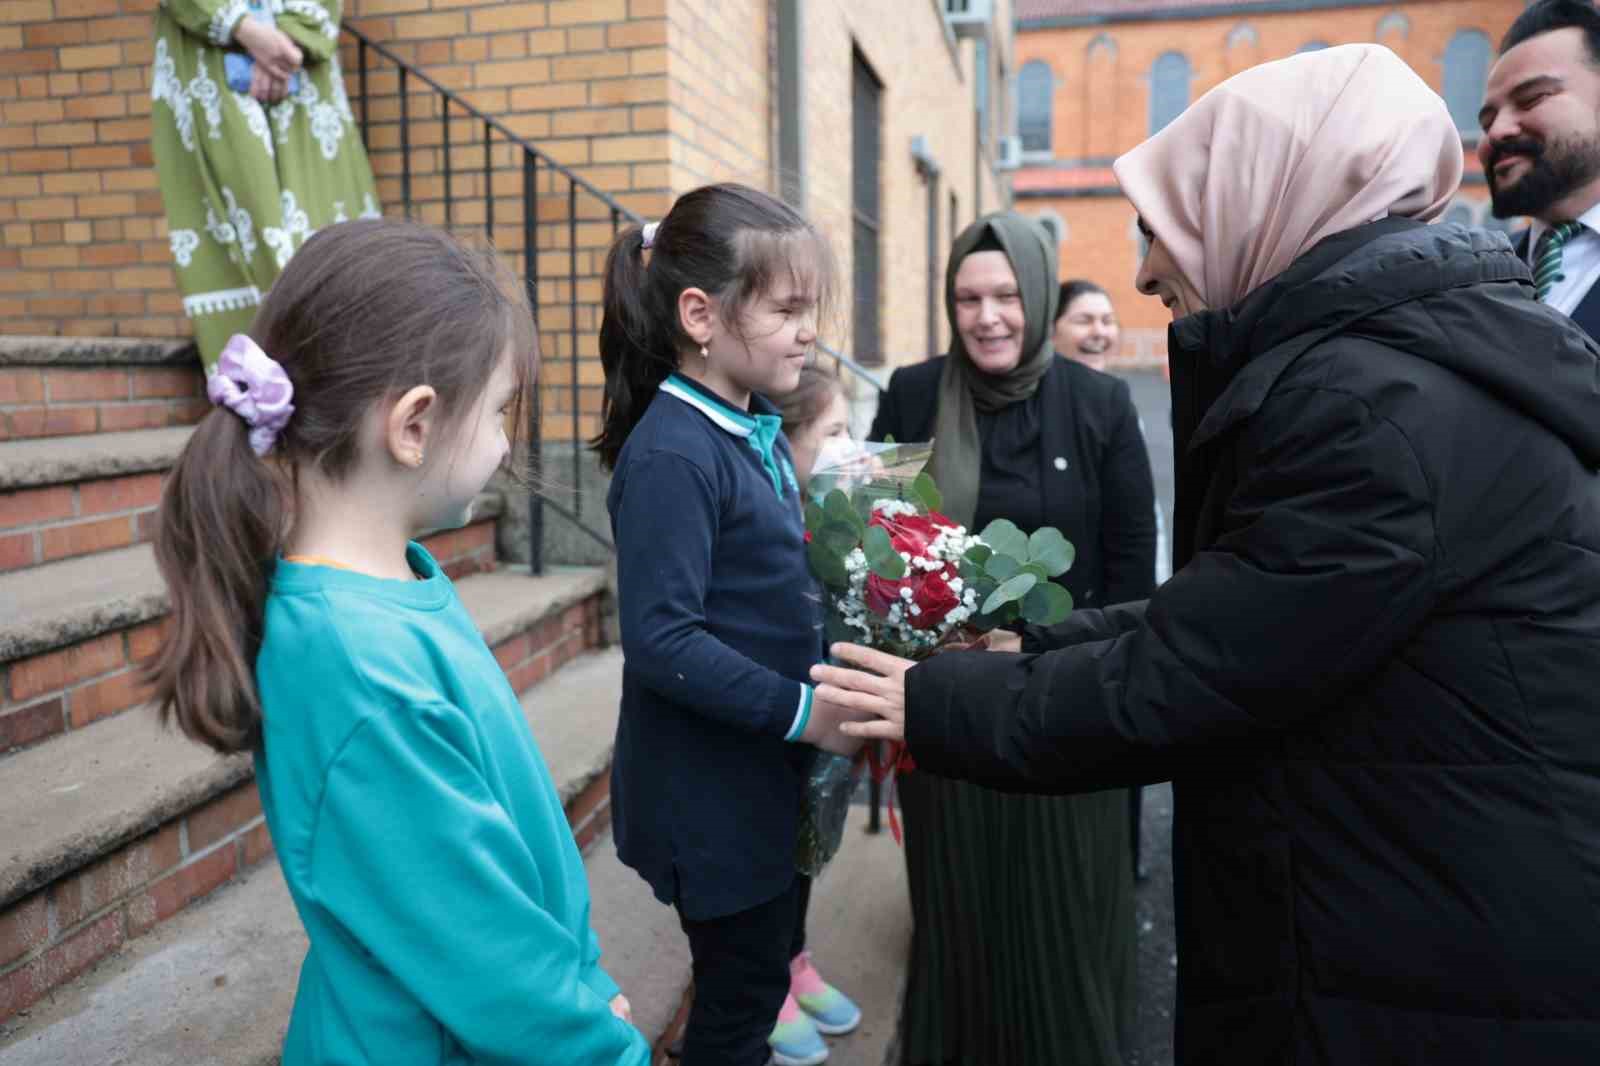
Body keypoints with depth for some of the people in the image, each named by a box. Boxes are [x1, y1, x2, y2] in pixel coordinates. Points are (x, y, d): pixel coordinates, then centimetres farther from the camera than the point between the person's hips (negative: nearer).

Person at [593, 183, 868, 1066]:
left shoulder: (758, 431, 4)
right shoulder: (672, 454, -23)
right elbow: (661, 643, -26)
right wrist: (805, 712, -24)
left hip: (773, 758, 8)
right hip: (709, 786, -8)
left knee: (763, 951, 26)